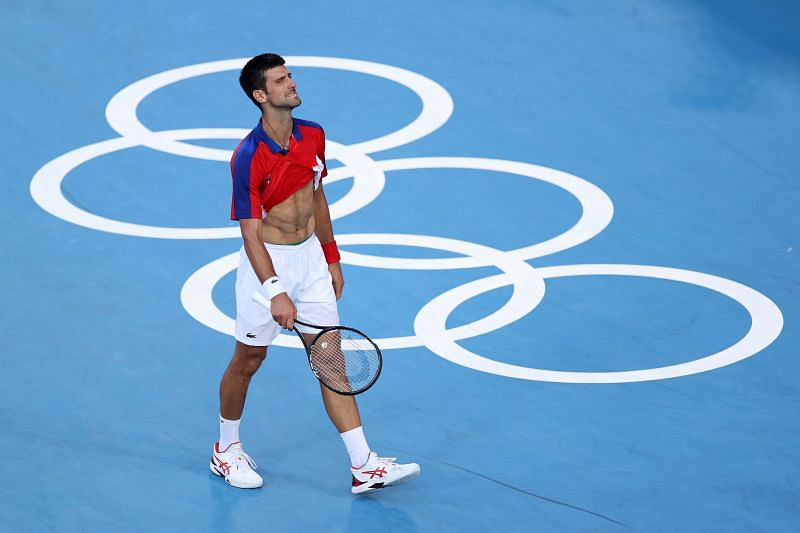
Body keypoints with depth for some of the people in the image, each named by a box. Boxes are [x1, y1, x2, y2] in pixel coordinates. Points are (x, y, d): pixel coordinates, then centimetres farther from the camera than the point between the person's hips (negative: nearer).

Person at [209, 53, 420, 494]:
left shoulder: (313, 136, 0)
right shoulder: (248, 157, -21)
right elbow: (250, 231, -21)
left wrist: (332, 259, 17)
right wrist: (275, 291, -27)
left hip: (310, 256, 6)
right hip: (267, 261, -6)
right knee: (248, 360, 10)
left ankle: (364, 466, 3)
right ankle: (226, 451, 32)